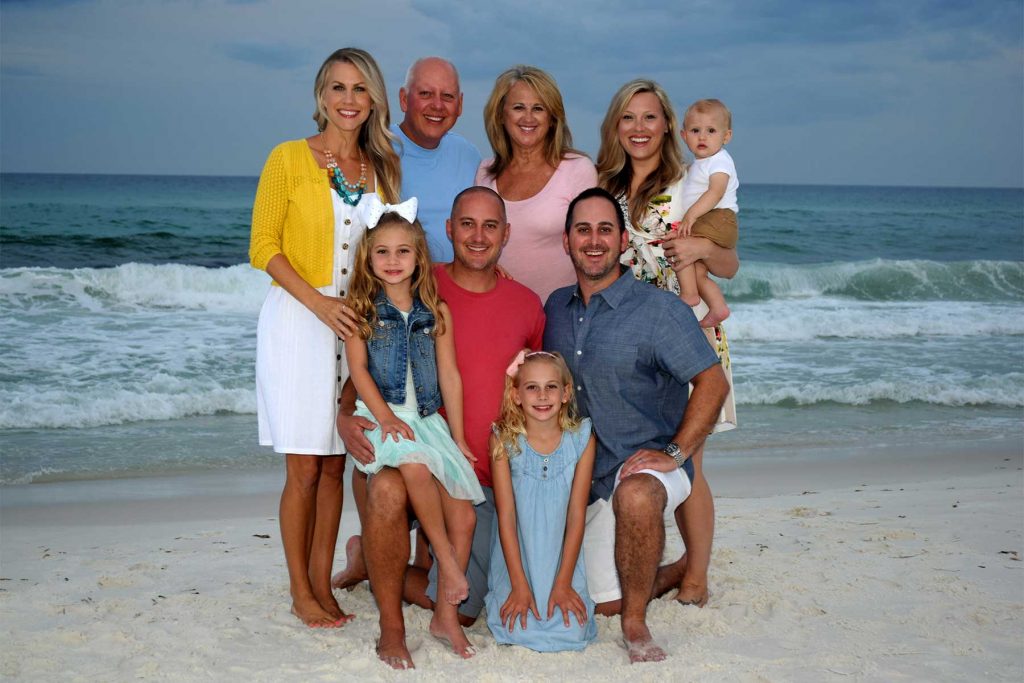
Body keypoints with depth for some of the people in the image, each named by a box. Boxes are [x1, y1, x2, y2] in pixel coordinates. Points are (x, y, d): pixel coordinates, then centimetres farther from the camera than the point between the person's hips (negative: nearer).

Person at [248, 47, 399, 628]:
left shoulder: (382, 167, 10)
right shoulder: (289, 159, -2)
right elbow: (264, 247, -5)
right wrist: (319, 302, -16)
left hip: (354, 322, 4)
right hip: (298, 320, -4)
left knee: (335, 464, 7)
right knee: (305, 467, -2)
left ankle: (322, 581, 17)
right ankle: (300, 590, 10)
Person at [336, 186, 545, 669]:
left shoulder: (527, 306, 5)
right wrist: (345, 416, -21)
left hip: (484, 482, 3)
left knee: (460, 614, 4)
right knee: (388, 490, -39)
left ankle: (372, 560, 32)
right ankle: (391, 628, -17)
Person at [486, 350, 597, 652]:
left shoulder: (581, 439, -6)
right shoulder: (504, 440, -9)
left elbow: (576, 515, -6)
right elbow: (506, 515, -10)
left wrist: (563, 583, -10)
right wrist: (519, 585, -14)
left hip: (562, 558, 1)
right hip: (516, 558, -1)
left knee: (571, 631, -17)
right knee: (518, 630, -18)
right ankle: (506, 594, 15)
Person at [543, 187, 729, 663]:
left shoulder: (660, 310, -12)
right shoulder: (555, 308, 6)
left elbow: (713, 383, -15)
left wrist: (673, 454, -20)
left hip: (645, 464, -6)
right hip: (584, 476, 6)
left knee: (635, 495, -41)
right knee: (605, 600, 9)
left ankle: (636, 624, -21)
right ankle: (679, 570, 40)